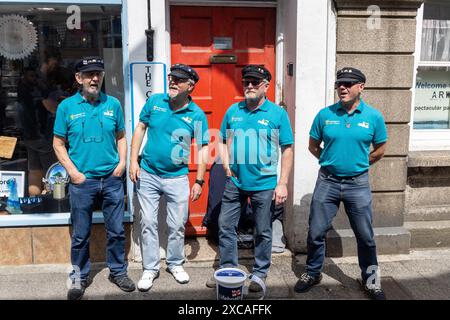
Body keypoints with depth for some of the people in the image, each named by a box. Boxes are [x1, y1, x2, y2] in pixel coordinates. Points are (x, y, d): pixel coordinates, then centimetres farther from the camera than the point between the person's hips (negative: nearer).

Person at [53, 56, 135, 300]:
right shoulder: (67, 106, -1)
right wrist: (73, 172, -7)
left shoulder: (113, 104, 4)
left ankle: (118, 271, 29)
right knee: (80, 234, 9)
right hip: (82, 180, -1)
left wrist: (122, 162, -2)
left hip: (112, 179, 2)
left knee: (116, 230, 10)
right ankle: (80, 277, 27)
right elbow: (58, 144, 3)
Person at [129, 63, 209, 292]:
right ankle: (150, 268, 22)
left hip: (177, 178, -1)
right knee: (148, 223, 7)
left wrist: (199, 181, -5)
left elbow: (203, 149, -3)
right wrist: (133, 161, -1)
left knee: (177, 225, 9)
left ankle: (175, 264, 31)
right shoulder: (154, 101, -2)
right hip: (147, 174, 1)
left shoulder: (197, 115, -7)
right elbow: (140, 129, 6)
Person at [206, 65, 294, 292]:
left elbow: (287, 150, -4)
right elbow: (224, 141, 14)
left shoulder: (278, 114, -4)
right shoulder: (233, 111, 6)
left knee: (262, 232, 10)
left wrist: (282, 184, -8)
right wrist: (226, 165, -1)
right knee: (225, 226, 10)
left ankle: (260, 274, 29)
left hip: (264, 184, -3)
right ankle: (227, 270, 28)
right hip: (234, 181, 3)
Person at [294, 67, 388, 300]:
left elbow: (379, 150, 9)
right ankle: (313, 273, 29)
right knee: (316, 233, 8)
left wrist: (357, 164, 10)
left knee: (365, 237, 10)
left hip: (358, 184, 0)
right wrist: (331, 161, 7)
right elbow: (313, 146, 9)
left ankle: (371, 280, 30)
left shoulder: (374, 116, -3)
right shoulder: (325, 114, -3)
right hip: (327, 182, 1)